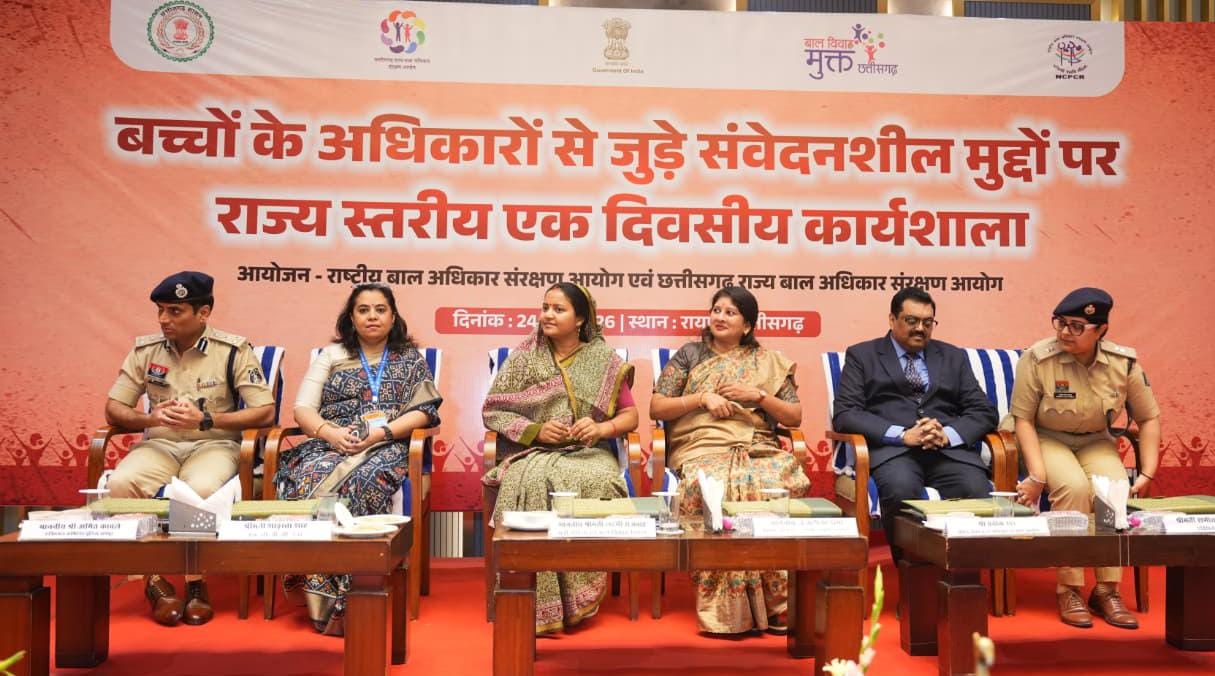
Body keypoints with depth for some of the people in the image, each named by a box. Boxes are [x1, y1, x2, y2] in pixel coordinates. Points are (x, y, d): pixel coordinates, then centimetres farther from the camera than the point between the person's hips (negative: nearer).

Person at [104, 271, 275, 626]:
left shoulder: (233, 350, -4)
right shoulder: (145, 349, 6)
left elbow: (265, 412, -7)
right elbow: (113, 410, 9)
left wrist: (207, 419, -18)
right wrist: (151, 418, -13)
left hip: (214, 444, -3)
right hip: (159, 444, 3)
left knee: (201, 489, -36)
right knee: (120, 483, -28)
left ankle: (196, 583, -13)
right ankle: (155, 580, -12)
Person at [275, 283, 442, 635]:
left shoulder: (410, 358, 14)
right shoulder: (331, 355, 18)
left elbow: (423, 412, 3)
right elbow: (302, 408, 10)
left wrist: (381, 432, -14)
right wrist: (330, 432, -11)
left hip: (386, 448, -2)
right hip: (331, 444, 2)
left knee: (357, 484, -37)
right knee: (309, 479, -33)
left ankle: (340, 597, -31)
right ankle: (328, 599, -27)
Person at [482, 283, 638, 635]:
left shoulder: (605, 359, 7)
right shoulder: (524, 355, 8)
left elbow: (630, 415, 9)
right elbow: (492, 410, 5)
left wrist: (601, 428, -12)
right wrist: (535, 430, -10)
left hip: (588, 453, 0)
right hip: (534, 452, 0)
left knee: (596, 483, -35)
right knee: (531, 484, -36)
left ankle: (578, 599, -20)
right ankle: (538, 607, -29)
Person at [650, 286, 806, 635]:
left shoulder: (768, 361, 19)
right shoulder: (689, 354, 16)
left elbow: (795, 417, 14)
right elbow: (656, 408, 8)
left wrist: (758, 395, -1)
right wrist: (703, 398, -4)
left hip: (759, 448, 1)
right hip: (702, 448, -1)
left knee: (783, 485, -34)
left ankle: (776, 602, -23)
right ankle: (725, 607, -28)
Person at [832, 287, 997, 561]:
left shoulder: (953, 356, 22)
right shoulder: (862, 355, 12)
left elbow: (984, 411, 14)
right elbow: (844, 414, 0)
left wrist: (948, 434, -8)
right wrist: (902, 435, -13)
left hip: (949, 449, 3)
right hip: (892, 449, -2)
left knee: (977, 491, -30)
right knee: (901, 489, -35)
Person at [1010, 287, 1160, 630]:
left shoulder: (1124, 362, -9)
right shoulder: (1037, 358, -19)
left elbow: (1149, 418, 3)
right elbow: (1023, 419, -15)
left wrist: (1148, 472, -5)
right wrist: (1038, 475, -23)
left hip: (1095, 441, 3)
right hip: (1046, 439, -3)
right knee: (1074, 486, -33)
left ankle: (1107, 590, -11)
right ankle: (1068, 590, -18)